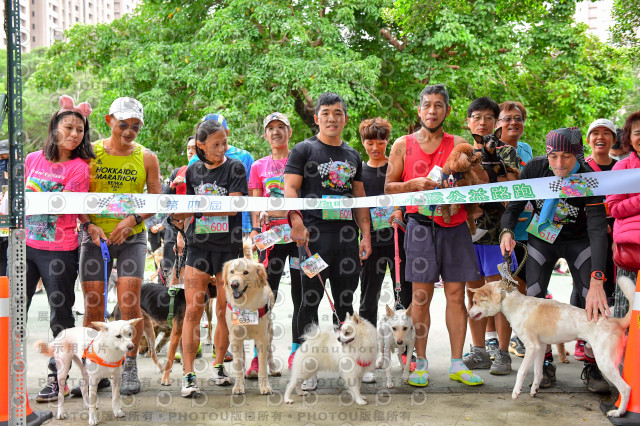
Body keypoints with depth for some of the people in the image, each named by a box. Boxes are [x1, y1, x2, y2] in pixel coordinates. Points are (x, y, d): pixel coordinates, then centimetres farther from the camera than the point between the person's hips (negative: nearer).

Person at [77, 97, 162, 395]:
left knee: (129, 303, -10)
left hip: (132, 236, -1)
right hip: (95, 235, 1)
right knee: (93, 306, 0)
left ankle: (130, 368, 6)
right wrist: (90, 225, -11)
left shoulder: (146, 158, 4)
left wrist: (132, 220, -12)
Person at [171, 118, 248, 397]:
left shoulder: (235, 168, -1)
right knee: (193, 309, -5)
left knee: (224, 311, 4)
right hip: (198, 245, 2)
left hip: (228, 246, -2)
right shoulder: (193, 171, 10)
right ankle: (188, 374, -3)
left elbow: (232, 207, -12)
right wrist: (180, 213, -2)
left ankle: (218, 365, 22)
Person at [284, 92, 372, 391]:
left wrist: (365, 234, 10)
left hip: (347, 234, 5)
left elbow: (360, 198, 19)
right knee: (311, 297, -4)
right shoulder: (303, 150, 4)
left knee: (345, 299, 10)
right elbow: (290, 189, -5)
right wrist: (296, 221, -21)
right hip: (315, 233, -5)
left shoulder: (353, 156, 19)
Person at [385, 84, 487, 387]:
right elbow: (389, 187, 8)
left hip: (455, 227, 1)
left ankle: (457, 364, 11)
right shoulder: (403, 145, 8)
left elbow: (483, 183, 9)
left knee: (456, 295, 3)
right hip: (421, 227, -1)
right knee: (421, 296, -1)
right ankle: (420, 363, 9)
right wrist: (414, 184, -10)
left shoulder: (459, 144, 9)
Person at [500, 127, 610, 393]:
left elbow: (598, 230, -36)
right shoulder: (534, 169, -21)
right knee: (533, 298, -10)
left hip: (578, 240, -2)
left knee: (592, 301, -15)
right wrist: (507, 230, -33)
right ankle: (545, 363, 4)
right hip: (542, 238, 2)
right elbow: (514, 205, -9)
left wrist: (597, 281, -47)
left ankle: (592, 366, 1)